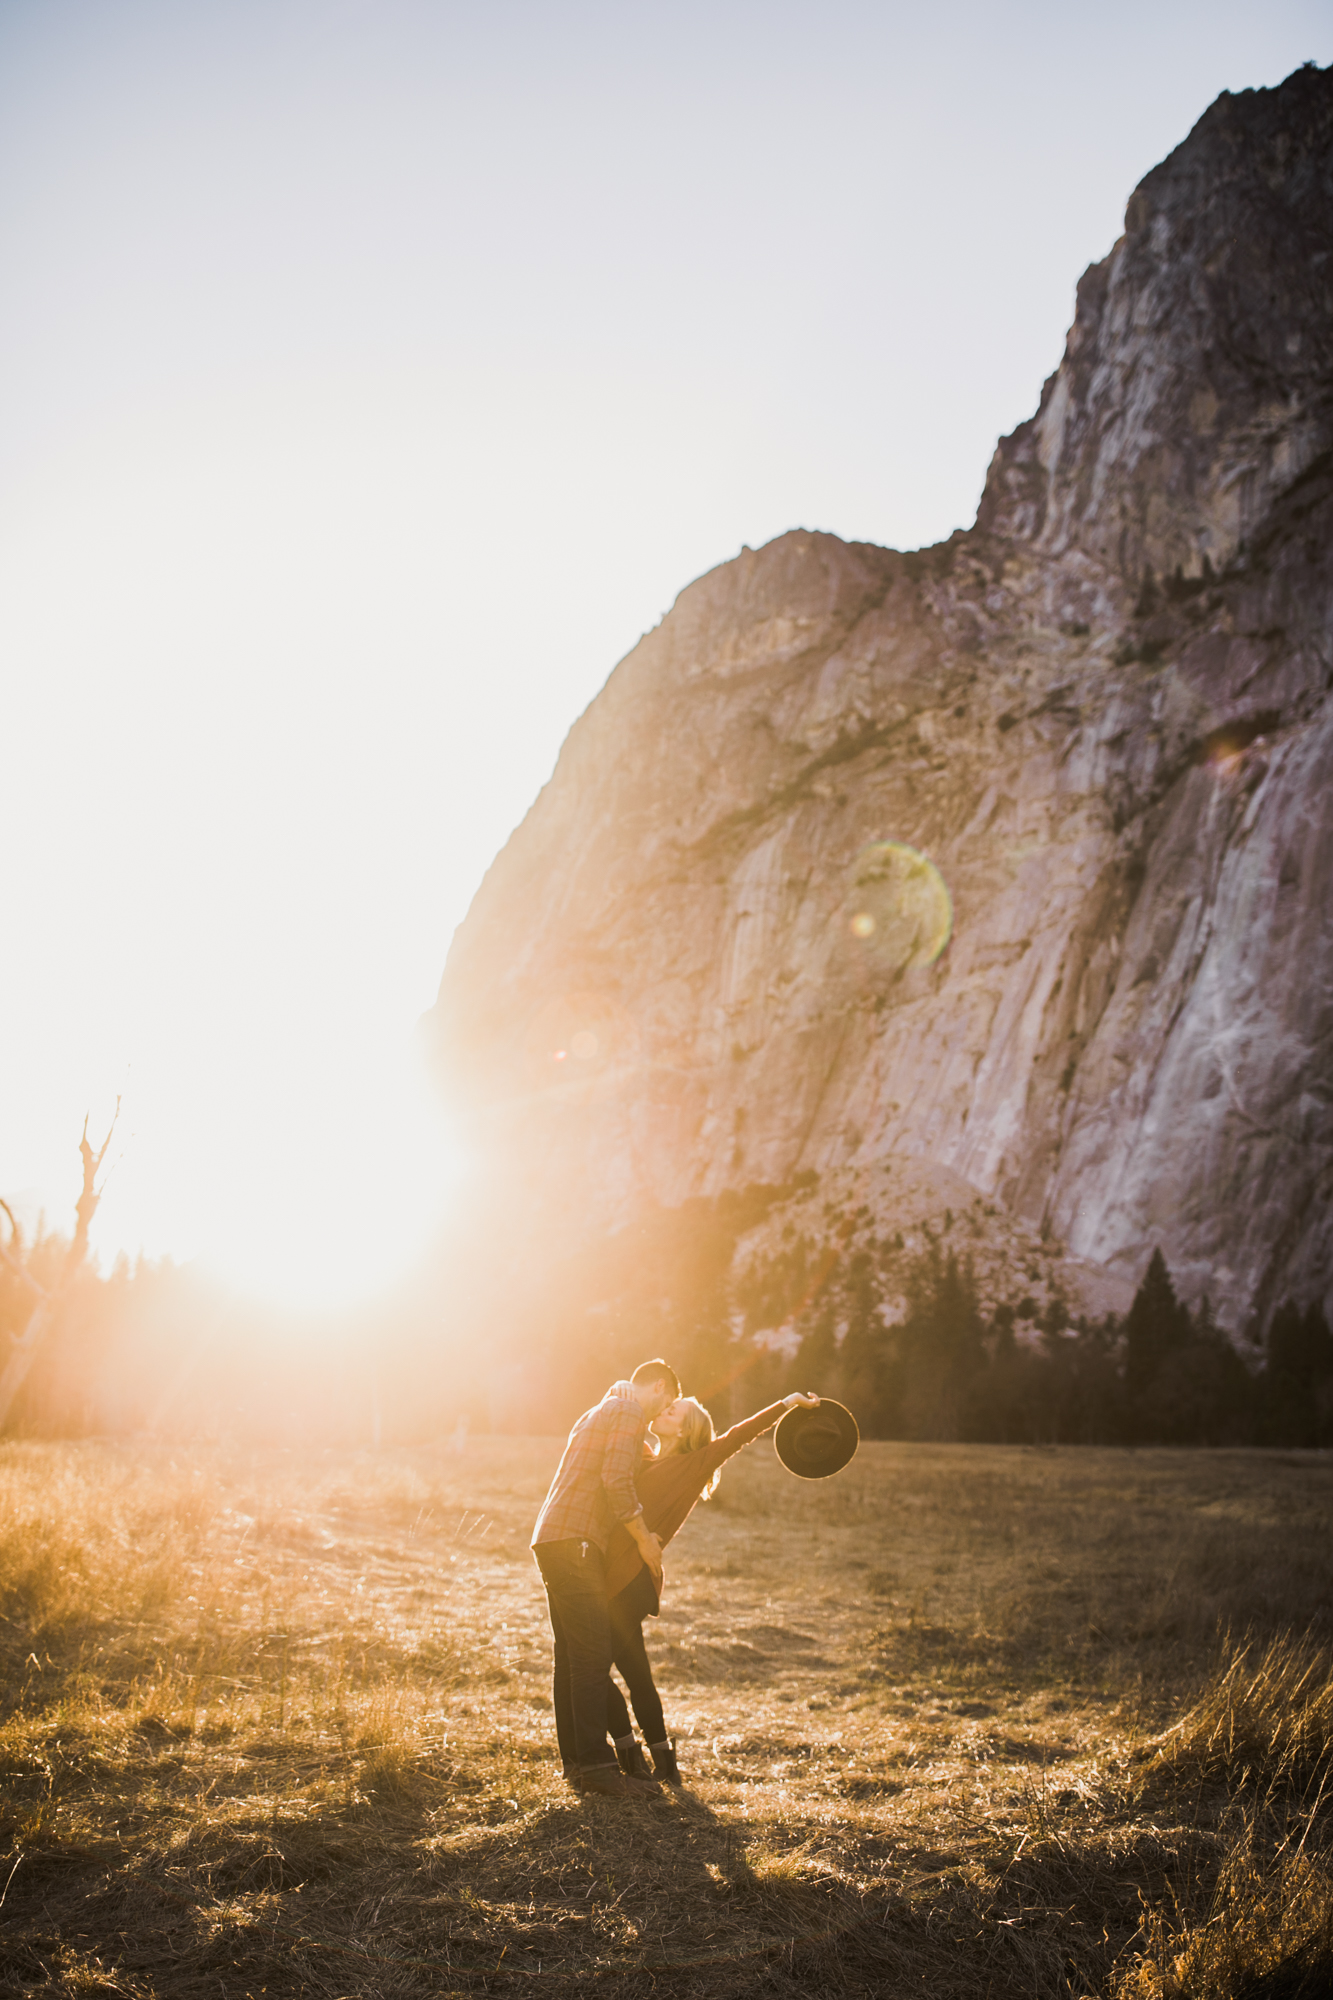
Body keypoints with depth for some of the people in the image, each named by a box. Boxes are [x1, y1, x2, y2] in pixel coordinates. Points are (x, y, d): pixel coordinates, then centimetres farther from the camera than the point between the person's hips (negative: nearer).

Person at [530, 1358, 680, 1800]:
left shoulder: (602, 1411, 27)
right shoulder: (629, 1411, -5)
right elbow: (617, 1481, -17)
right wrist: (644, 1539, -8)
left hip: (552, 1539, 10)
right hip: (574, 1541, -10)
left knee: (571, 1656, 11)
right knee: (593, 1653, -10)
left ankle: (576, 1762, 14)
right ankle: (596, 1765, -10)